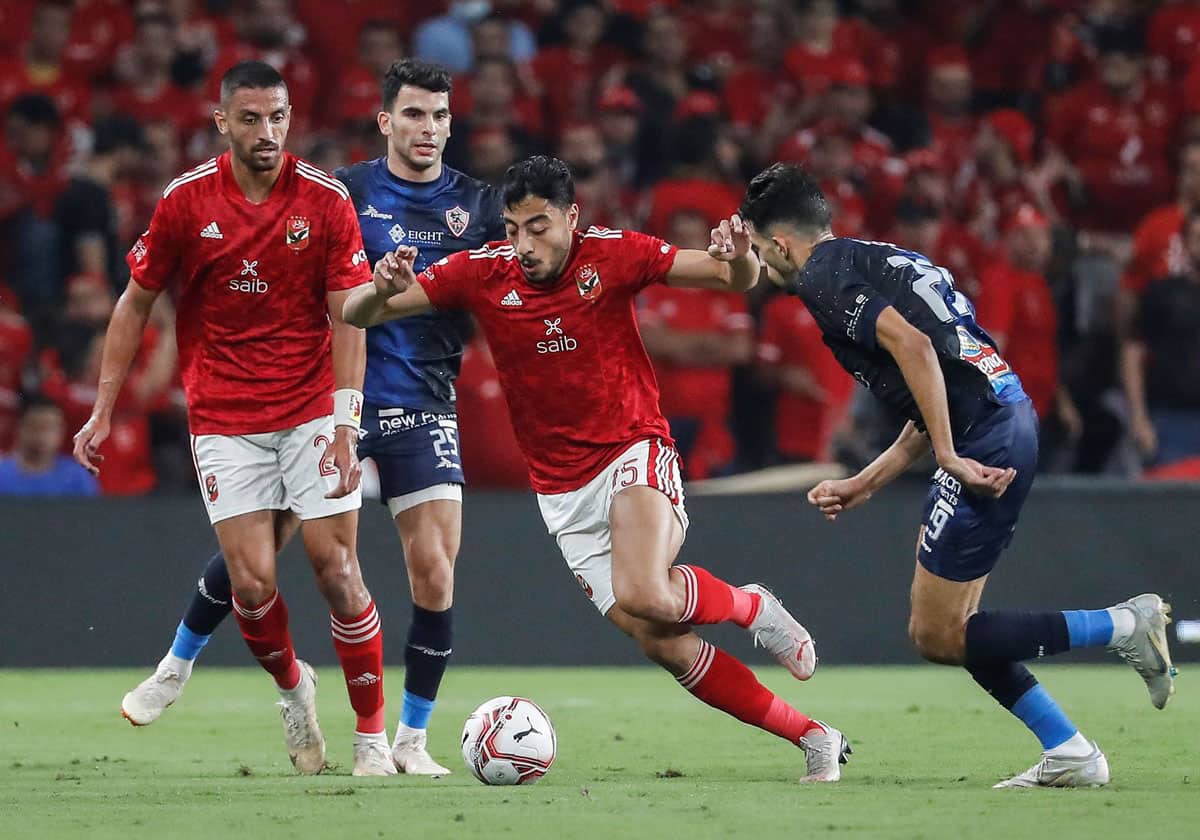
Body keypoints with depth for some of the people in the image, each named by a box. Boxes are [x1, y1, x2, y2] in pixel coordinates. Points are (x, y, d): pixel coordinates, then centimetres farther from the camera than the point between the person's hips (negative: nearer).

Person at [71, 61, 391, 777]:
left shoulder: (327, 200, -6)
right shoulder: (187, 200, -4)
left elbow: (349, 318, -6)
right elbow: (136, 303, 6)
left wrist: (345, 426, -14)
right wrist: (103, 412, 4)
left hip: (312, 409, -1)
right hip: (223, 417, 1)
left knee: (337, 569, -7)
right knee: (253, 582, -8)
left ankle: (373, 736, 6)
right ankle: (293, 686, 23)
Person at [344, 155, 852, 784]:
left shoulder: (613, 255, -10)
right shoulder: (482, 273, -6)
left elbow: (737, 280, -4)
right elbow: (356, 316, -5)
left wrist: (739, 255, -29)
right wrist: (382, 289, -28)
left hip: (635, 455, -3)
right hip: (562, 492, 3)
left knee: (646, 597, -31)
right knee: (662, 644, -5)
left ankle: (751, 606, 1)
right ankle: (814, 740, 6)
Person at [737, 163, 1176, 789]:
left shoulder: (824, 275, -5)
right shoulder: (876, 260, 24)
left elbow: (912, 344, -22)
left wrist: (950, 456, -22)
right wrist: (863, 485, 27)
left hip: (986, 438, -10)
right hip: (1012, 415, 10)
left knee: (937, 637, -3)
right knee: (944, 624, 15)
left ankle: (1123, 626, -4)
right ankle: (1069, 754, 12)